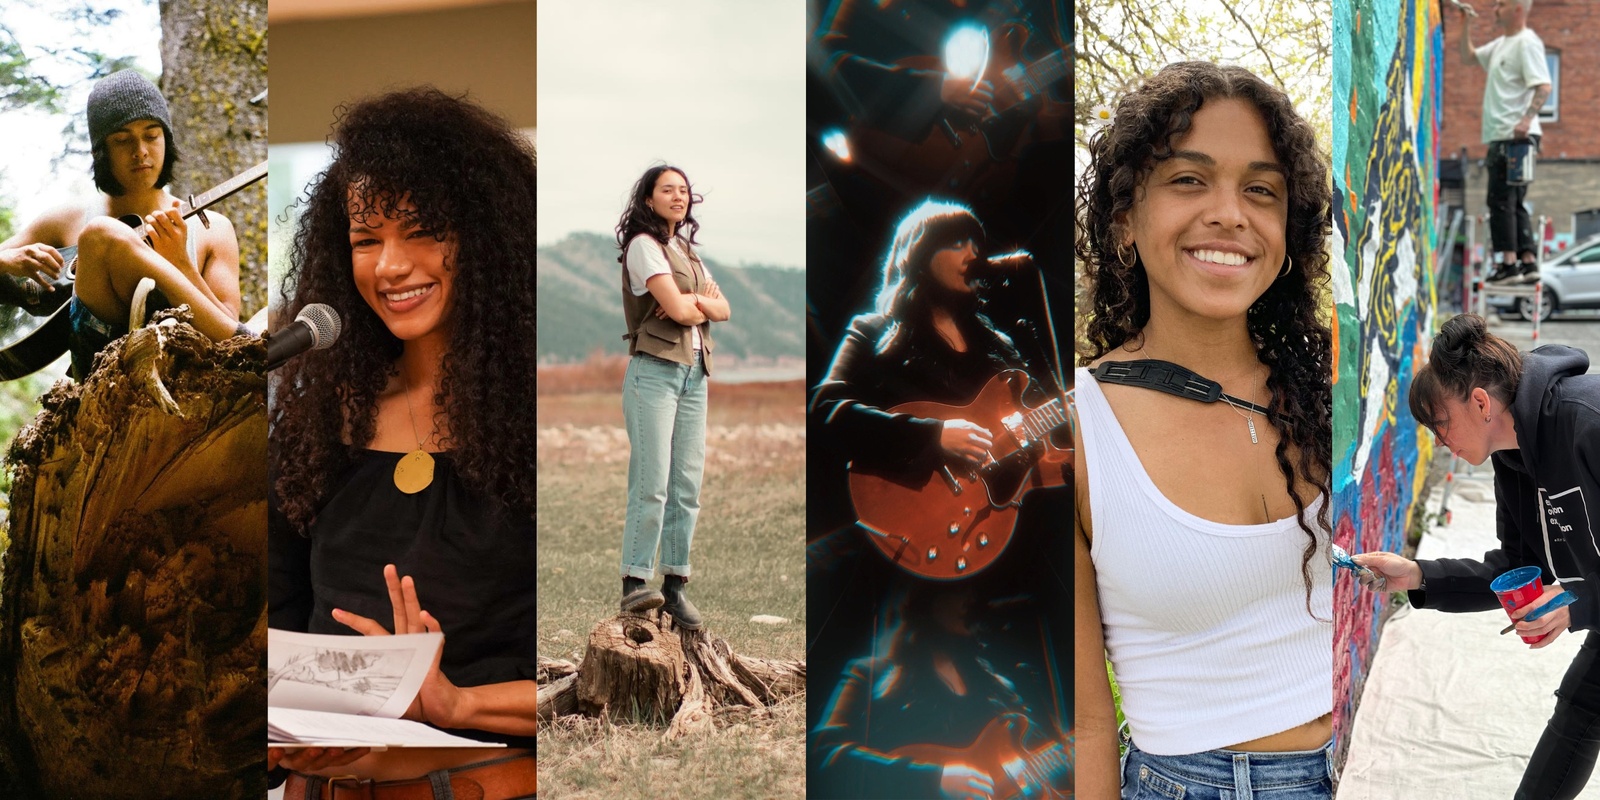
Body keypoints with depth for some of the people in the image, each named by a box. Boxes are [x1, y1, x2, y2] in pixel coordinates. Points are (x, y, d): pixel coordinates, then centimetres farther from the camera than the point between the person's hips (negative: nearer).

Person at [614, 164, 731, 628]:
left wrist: (695, 303, -6)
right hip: (655, 369, -7)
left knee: (688, 484, 2)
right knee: (652, 482, -14)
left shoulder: (688, 251, 22)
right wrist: (702, 301, 6)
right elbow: (675, 308, -14)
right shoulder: (643, 244, -3)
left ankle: (675, 585, 4)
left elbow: (723, 310, 14)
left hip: (694, 373, 8)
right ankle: (635, 582, -13)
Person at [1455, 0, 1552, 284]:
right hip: (1500, 136, 10)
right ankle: (1528, 261, 14)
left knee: (1501, 199, -10)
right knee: (1511, 202, 11)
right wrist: (1466, 26, 17)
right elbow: (1468, 58, 29)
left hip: (1516, 136, -10)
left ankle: (1508, 262, -9)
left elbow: (1543, 86, -20)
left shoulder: (1527, 42, -10)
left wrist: (1527, 119, -31)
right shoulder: (1500, 44, 19)